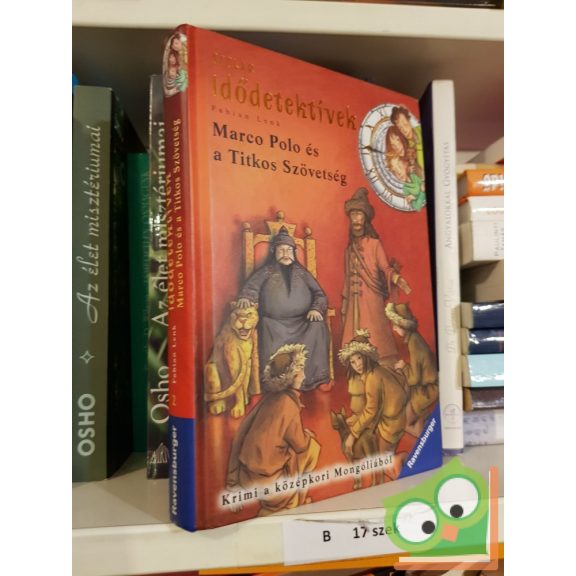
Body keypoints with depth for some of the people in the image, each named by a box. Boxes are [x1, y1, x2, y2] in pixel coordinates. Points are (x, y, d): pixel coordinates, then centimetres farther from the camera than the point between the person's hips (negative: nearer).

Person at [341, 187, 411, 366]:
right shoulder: (350, 247, 15)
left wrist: (398, 279, -27)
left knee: (375, 337, -7)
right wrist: (344, 303, 14)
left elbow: (386, 267, -7)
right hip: (354, 300, 5)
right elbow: (347, 277, 15)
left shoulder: (374, 243, 1)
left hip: (371, 297, -4)